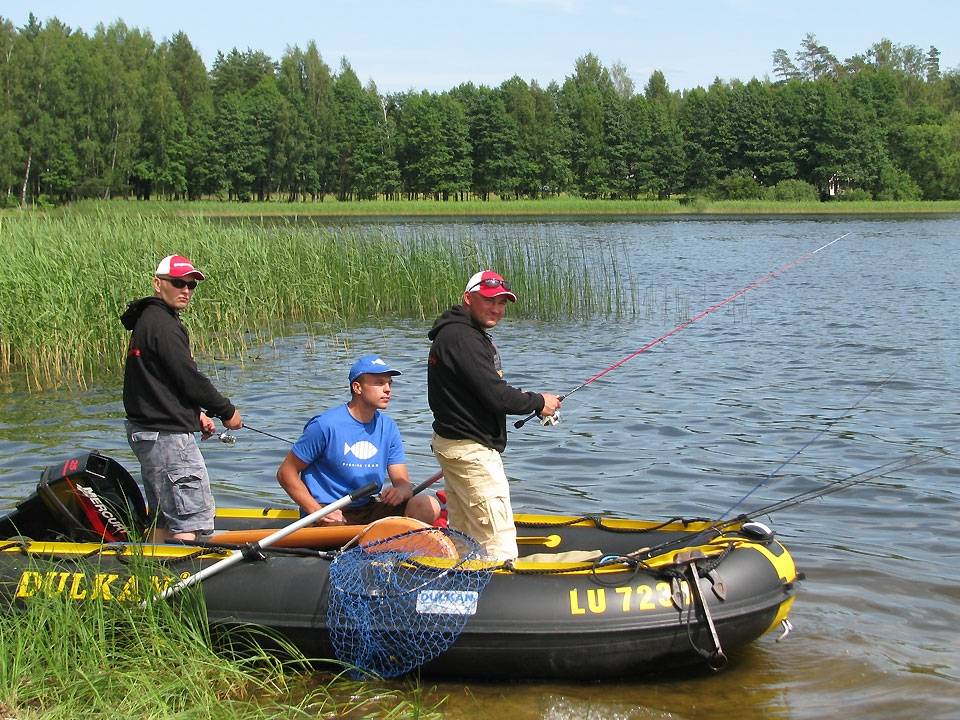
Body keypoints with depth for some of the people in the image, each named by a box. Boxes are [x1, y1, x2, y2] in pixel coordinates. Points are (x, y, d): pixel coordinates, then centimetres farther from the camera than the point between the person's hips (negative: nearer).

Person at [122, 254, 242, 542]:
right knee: (193, 516, -10)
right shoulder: (163, 324, -17)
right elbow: (189, 379, -18)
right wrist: (227, 411, -4)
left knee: (164, 517, 18)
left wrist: (197, 414, 13)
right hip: (167, 435, -11)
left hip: (145, 431, 11)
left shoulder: (146, 320, 16)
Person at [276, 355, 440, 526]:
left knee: (429, 506, -15)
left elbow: (404, 483, 5)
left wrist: (400, 492, -21)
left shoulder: (388, 427, 7)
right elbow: (286, 473, -5)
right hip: (331, 516, -6)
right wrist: (316, 510, -16)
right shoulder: (326, 425, -10)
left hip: (368, 511, 6)